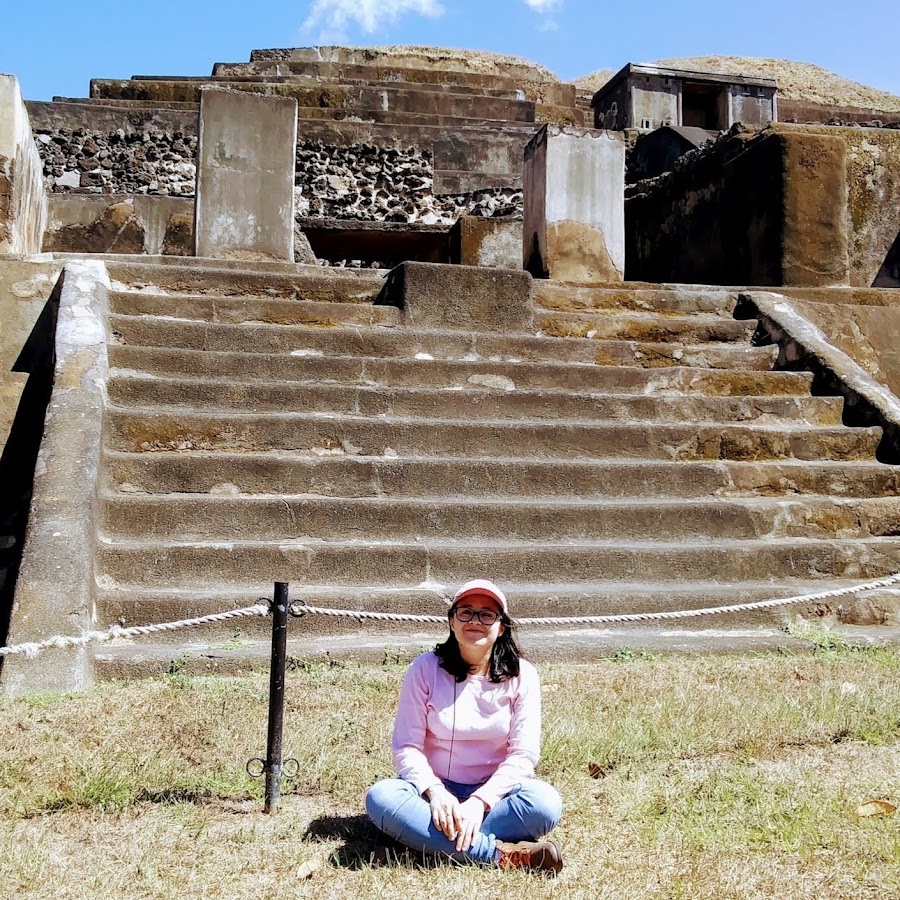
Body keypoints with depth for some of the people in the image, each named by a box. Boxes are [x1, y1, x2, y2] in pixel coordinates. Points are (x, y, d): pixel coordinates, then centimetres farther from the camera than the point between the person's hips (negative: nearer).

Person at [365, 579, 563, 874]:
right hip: (435, 791, 1)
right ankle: (502, 854, -34)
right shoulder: (425, 669, -4)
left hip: (493, 794, 0)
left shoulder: (522, 675, -3)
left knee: (545, 802, -31)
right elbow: (407, 746, -8)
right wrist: (435, 792, -26)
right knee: (380, 798, -32)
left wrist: (479, 801, -23)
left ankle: (436, 842, -27)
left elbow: (523, 754, -9)